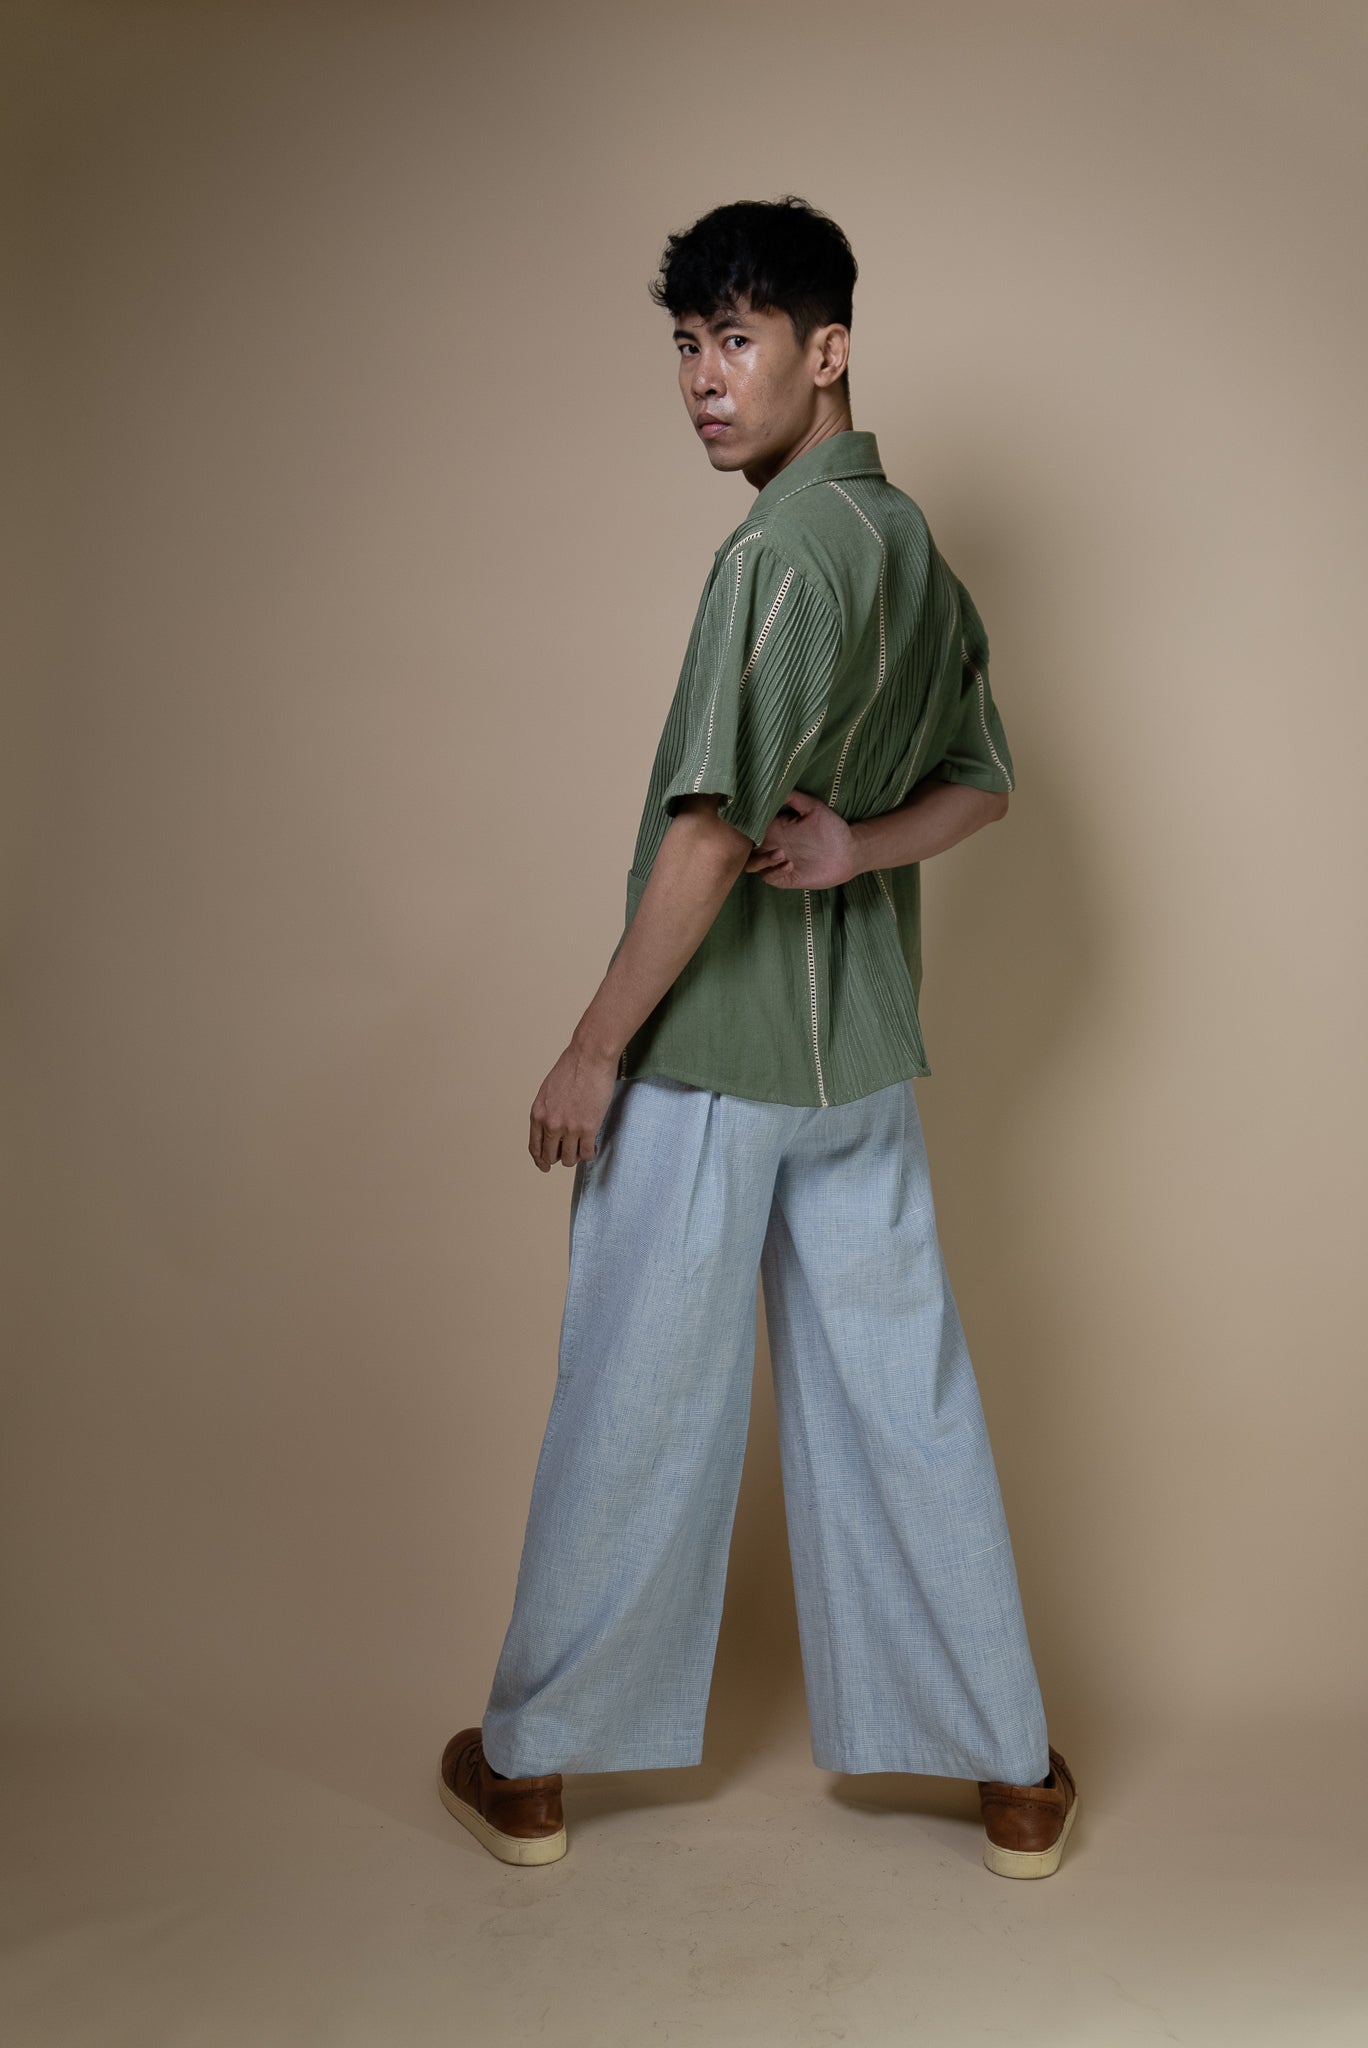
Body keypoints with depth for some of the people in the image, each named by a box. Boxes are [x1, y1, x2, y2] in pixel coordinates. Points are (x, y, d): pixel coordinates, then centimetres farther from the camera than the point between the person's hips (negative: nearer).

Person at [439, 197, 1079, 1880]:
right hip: (864, 1055, 8)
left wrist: (594, 1049, -14)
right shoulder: (914, 548, 11)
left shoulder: (782, 551, -17)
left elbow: (712, 832, -22)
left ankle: (529, 1765, 25)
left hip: (708, 1061, -8)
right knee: (906, 1405, 14)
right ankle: (1012, 1774, 25)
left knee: (633, 1417, 6)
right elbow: (981, 782, 19)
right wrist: (859, 844, 0)